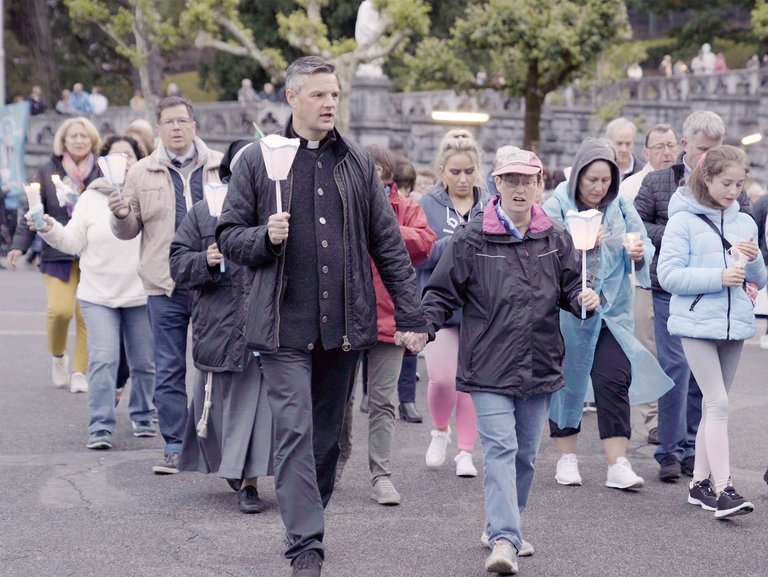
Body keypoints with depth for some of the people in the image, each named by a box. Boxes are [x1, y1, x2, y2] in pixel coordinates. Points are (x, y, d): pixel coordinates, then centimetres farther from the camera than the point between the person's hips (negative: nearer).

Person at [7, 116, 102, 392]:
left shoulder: (103, 173, 3)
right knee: (60, 310, -13)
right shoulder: (48, 172, 6)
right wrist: (19, 245, -4)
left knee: (87, 315, -4)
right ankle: (58, 357, 16)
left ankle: (80, 372, 9)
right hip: (58, 254, 0)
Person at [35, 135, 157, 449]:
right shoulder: (91, 198, 3)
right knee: (102, 360, -11)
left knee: (144, 362, 11)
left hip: (141, 294, 0)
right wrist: (49, 229, -13)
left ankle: (143, 416, 31)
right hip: (98, 295, 0)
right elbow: (73, 241, 3)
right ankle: (101, 427, -9)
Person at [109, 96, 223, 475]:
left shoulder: (221, 167, 6)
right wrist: (121, 215, -10)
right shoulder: (142, 173, 9)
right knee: (169, 370, 3)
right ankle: (175, 447, 9)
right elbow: (129, 230, 12)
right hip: (165, 287, 1)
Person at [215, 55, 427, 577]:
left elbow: (388, 245, 10)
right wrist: (265, 236, -15)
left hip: (344, 324, 3)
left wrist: (411, 316, 6)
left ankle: (310, 520, 28)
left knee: (329, 433, 12)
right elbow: (229, 236, 7)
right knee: (296, 430, -10)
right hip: (285, 324, -3)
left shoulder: (359, 165, 10)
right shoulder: (258, 161, 3)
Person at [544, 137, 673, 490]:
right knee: (567, 381, 7)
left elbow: (647, 250, 4)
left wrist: (639, 253, -18)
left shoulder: (622, 208, 6)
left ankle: (618, 465, -6)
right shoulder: (556, 208, -4)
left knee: (616, 380, -7)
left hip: (612, 309, 2)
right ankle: (567, 458, 21)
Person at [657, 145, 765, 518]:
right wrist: (718, 277, -19)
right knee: (718, 403, -12)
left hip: (735, 324, 6)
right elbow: (669, 275, -12)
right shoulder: (684, 220, -5)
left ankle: (700, 481, 21)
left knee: (715, 404, 11)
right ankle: (722, 490, -16)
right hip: (698, 322, -5)